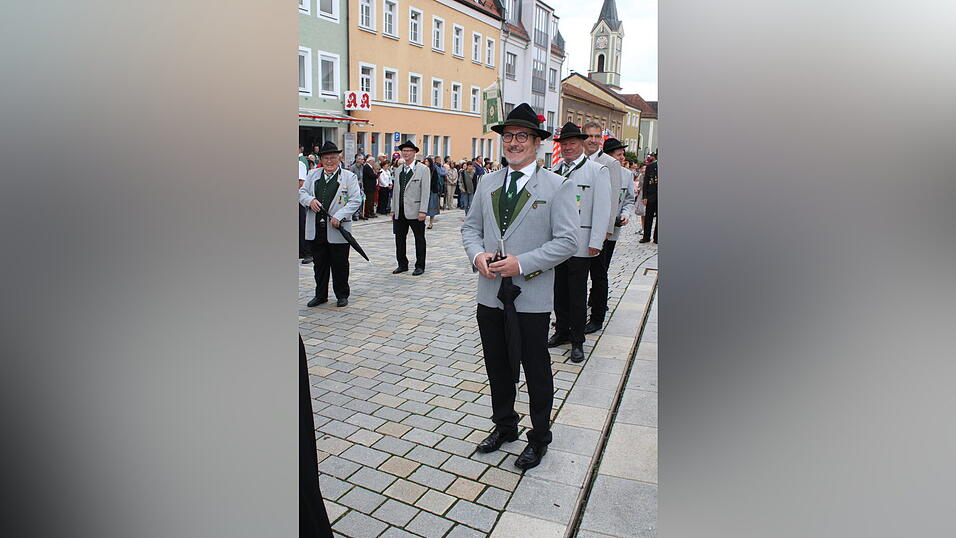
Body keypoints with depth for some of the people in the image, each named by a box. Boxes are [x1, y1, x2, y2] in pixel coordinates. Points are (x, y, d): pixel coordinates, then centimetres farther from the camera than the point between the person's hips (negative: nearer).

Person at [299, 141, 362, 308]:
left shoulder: (349, 176, 2)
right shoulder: (313, 174, 13)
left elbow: (355, 200, -5)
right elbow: (302, 192, 13)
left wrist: (339, 216, -16)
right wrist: (310, 200, -10)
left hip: (337, 230, -3)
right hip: (315, 230, 3)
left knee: (340, 265, 5)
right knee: (319, 264, 12)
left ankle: (342, 295, 20)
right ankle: (321, 295, 25)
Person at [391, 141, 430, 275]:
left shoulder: (423, 169, -3)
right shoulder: (398, 170, 14)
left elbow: (425, 191, -9)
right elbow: (395, 190, 17)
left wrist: (423, 211, -16)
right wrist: (393, 209, 12)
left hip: (415, 211, -5)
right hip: (400, 212, 6)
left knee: (419, 239, 4)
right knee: (399, 238, 9)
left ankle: (420, 266, 14)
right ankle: (402, 264, 21)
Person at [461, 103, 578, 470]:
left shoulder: (557, 187, -7)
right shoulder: (487, 184, 8)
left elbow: (567, 240, -12)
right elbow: (470, 227, 13)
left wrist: (522, 263, -20)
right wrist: (477, 254, -8)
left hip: (532, 299, -5)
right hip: (490, 295, 5)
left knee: (536, 372, 10)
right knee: (497, 367, 19)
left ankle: (539, 438, 30)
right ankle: (504, 426, 41)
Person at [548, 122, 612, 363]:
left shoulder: (597, 170, -4)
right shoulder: (554, 172, 10)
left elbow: (602, 208, -8)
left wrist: (596, 242, -13)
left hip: (581, 244, -4)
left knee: (577, 293, 2)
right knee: (559, 291, 13)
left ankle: (577, 341, 14)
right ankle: (561, 331, 29)